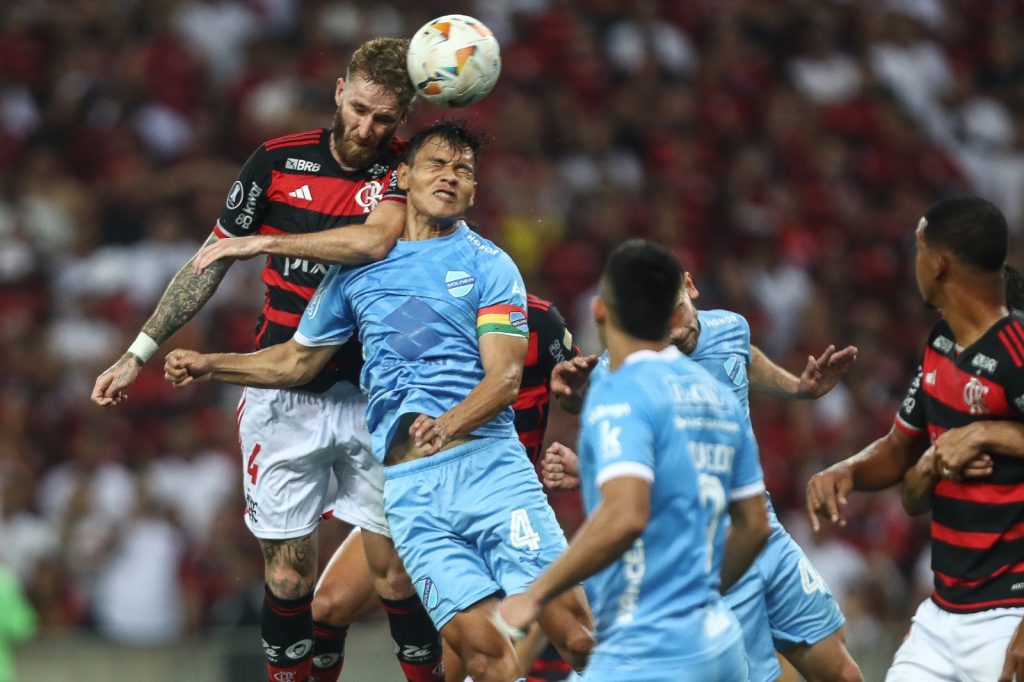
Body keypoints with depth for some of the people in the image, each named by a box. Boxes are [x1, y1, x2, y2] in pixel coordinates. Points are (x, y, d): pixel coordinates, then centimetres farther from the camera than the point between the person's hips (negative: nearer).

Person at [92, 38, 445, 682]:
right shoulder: (277, 161, 1)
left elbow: (375, 239, -27)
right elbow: (211, 262, 11)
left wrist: (255, 241, -21)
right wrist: (139, 352, 11)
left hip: (372, 391, -1)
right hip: (283, 394, 1)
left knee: (394, 566, -4)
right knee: (288, 567, 1)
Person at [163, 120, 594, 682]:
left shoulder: (487, 265, 7)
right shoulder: (357, 266, 17)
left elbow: (505, 377, -4)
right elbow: (298, 361, 30)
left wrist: (448, 425, -22)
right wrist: (210, 366, 21)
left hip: (487, 463, -2)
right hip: (407, 487, 2)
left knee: (575, 631, -15)